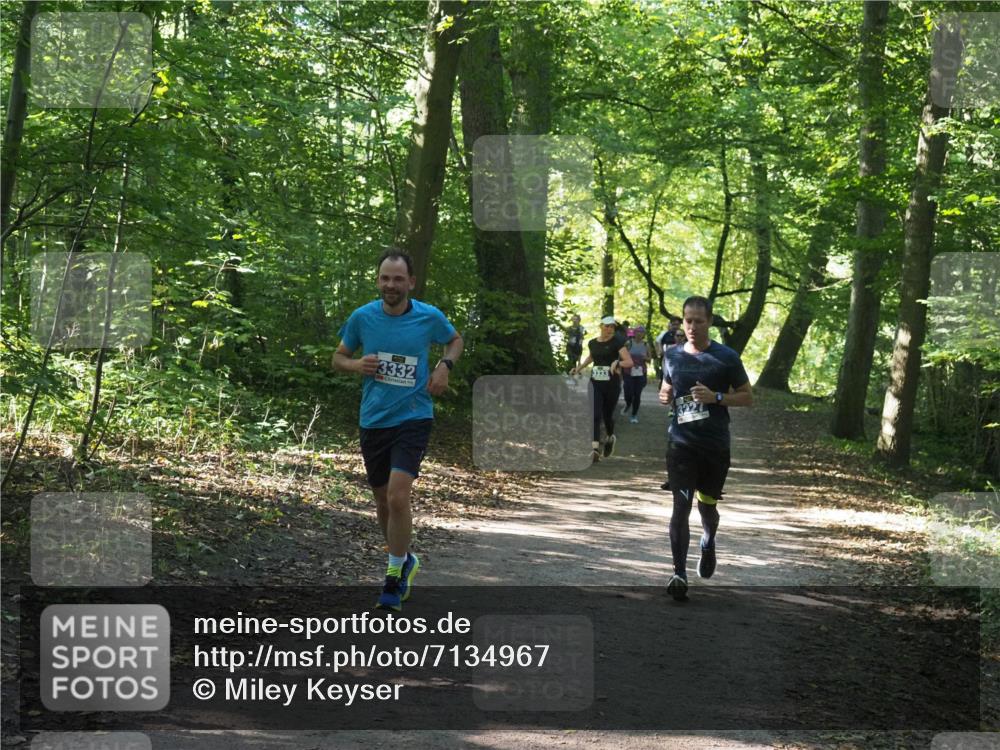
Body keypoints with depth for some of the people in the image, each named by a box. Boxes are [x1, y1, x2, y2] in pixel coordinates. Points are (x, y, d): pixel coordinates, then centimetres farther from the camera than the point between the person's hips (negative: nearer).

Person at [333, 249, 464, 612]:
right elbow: (339, 356, 11)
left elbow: (455, 340, 16)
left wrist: (444, 365, -3)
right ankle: (404, 561, 38)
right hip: (373, 420, 3)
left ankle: (394, 580, -5)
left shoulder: (430, 317, -5)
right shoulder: (362, 317, -3)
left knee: (398, 497, -18)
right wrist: (356, 365, -11)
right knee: (383, 500, 13)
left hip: (413, 418, -3)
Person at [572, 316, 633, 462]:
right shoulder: (592, 343, 6)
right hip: (595, 383, 3)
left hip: (612, 384, -3)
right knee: (595, 415, -10)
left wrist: (618, 363, -35)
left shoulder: (617, 342, -8)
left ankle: (610, 438, 40)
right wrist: (579, 367, 22)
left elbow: (629, 362, -17)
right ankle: (595, 449, -16)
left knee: (607, 414, 8)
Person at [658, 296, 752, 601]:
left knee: (707, 505, 14)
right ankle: (679, 574, -12)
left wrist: (716, 397, -17)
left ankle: (708, 544, 47)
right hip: (682, 442, 1)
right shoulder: (672, 355, 4)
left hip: (715, 446, -1)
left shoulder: (726, 357, -5)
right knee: (680, 506, -11)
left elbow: (747, 397, 0)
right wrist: (664, 396, -4)